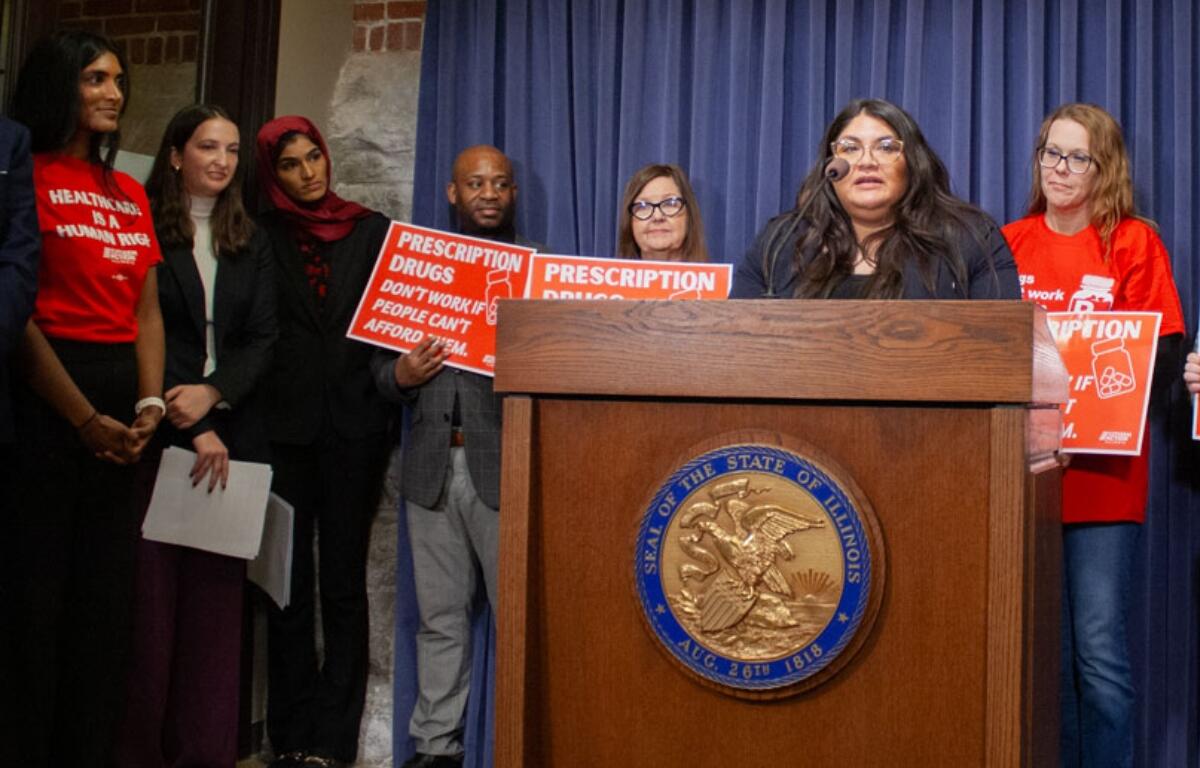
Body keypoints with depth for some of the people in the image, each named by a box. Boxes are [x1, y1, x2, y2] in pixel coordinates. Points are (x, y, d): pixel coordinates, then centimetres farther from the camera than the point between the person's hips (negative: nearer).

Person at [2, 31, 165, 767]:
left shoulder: (130, 193, 16)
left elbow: (147, 308, 12)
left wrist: (150, 403, -2)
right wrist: (84, 418, -15)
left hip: (121, 403, 6)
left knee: (107, 597, 10)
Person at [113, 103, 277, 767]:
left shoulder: (250, 244, 17)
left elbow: (261, 339, 8)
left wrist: (212, 395, -11)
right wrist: (192, 429, -12)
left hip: (230, 434, 3)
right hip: (156, 436, -3)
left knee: (216, 594, 2)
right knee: (150, 593, -4)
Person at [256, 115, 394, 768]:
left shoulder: (371, 231, 11)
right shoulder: (261, 237, 9)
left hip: (353, 425, 0)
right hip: (283, 425, 0)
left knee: (344, 584, 1)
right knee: (288, 584, 3)